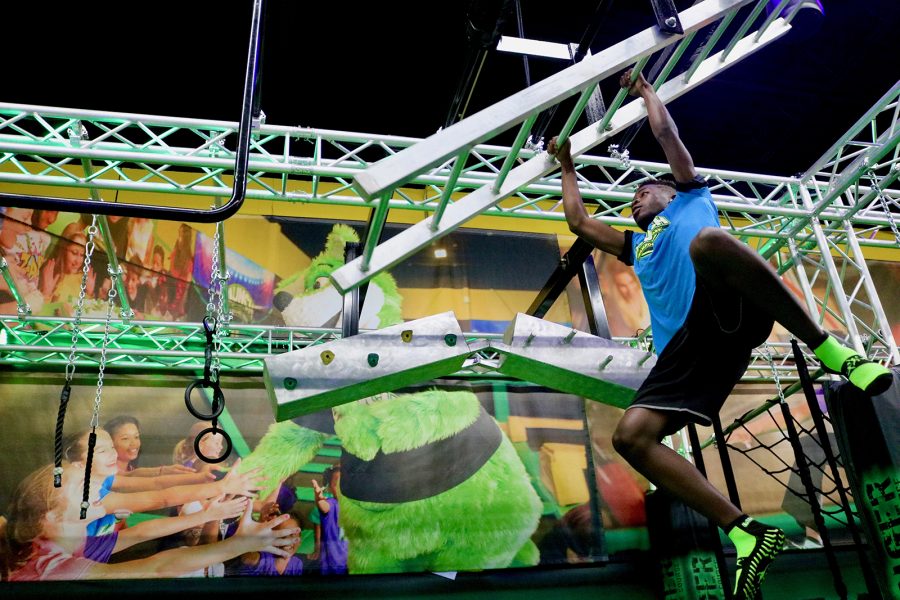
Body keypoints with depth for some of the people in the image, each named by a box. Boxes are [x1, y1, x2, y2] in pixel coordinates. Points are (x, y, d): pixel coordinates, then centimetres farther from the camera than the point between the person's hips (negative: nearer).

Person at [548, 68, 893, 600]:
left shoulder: (690, 198, 31)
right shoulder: (636, 247, 42)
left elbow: (665, 130, 29)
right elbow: (579, 221, 46)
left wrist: (643, 87, 45)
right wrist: (567, 165, 57)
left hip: (733, 312, -5)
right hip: (685, 344, 6)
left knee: (707, 241, -40)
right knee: (631, 436, -17)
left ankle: (831, 352, -29)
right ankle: (749, 535, -16)